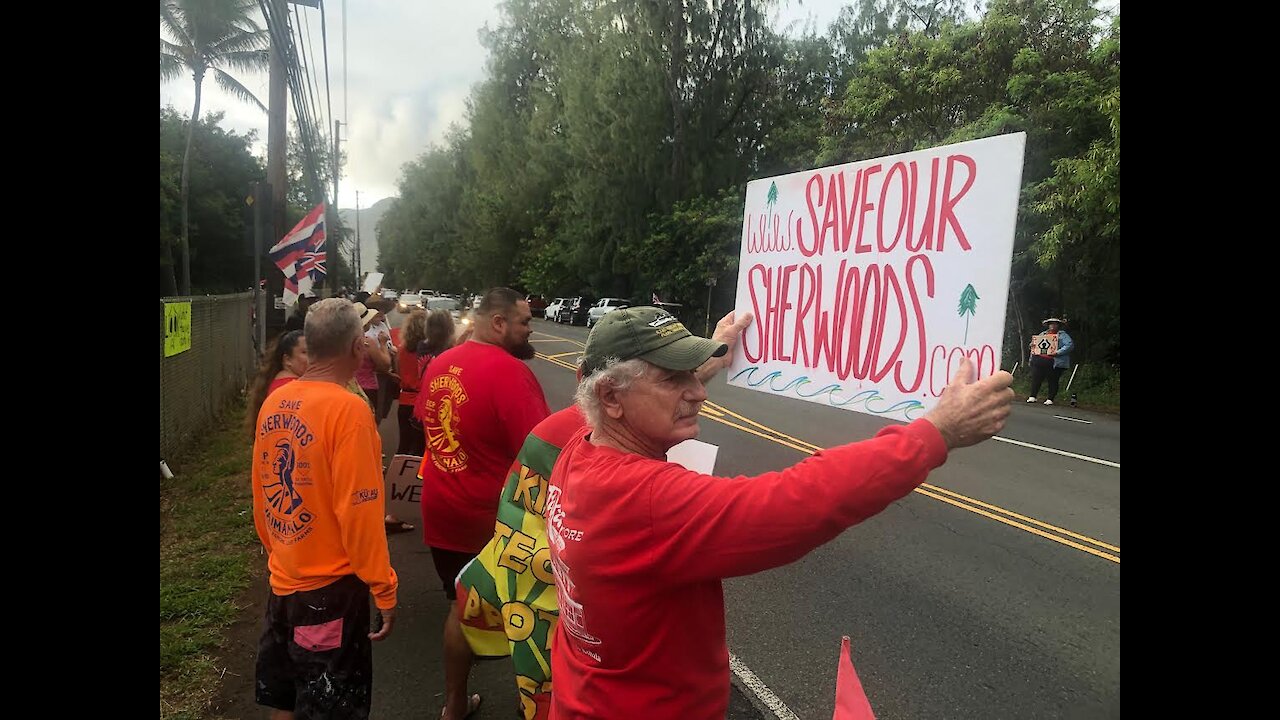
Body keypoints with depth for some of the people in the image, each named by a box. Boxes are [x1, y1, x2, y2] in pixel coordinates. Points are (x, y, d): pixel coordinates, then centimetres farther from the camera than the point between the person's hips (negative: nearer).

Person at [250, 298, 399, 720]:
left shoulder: (274, 403, 1)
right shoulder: (347, 408, -21)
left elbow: (260, 493, 9)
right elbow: (358, 511, -21)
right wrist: (384, 588, -12)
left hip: (283, 580, 7)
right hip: (330, 587, -7)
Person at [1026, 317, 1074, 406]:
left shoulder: (1062, 335, 4)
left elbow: (1070, 345, -9)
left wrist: (1057, 352, -19)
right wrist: (1033, 347, 6)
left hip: (1054, 363, -4)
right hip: (1039, 361, 5)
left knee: (1053, 381, 1)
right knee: (1036, 379, 2)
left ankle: (1050, 399, 6)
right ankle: (1032, 396, 8)